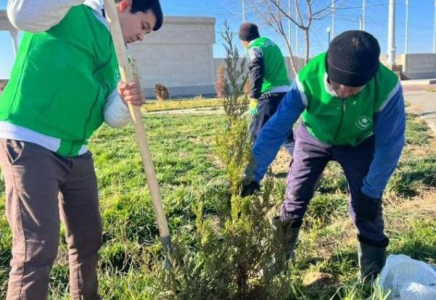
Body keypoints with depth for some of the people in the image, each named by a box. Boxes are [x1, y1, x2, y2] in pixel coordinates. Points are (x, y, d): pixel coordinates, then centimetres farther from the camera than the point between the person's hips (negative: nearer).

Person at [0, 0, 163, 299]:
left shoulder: (111, 53, 17)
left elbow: (113, 117, 8)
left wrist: (125, 101, -14)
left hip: (76, 152, 8)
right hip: (29, 143, -8)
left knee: (88, 239, 16)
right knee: (38, 247, -9)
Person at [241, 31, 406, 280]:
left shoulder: (386, 87, -36)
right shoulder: (308, 79, -37)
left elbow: (389, 144, -23)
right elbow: (276, 128, -33)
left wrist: (372, 191, -18)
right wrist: (253, 175, -35)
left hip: (359, 143, 0)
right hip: (313, 138, 1)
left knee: (366, 204, -4)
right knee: (295, 198, 0)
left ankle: (375, 274, 17)